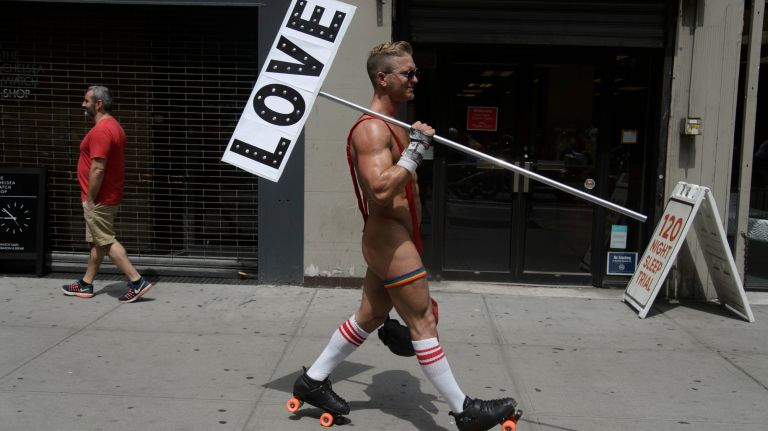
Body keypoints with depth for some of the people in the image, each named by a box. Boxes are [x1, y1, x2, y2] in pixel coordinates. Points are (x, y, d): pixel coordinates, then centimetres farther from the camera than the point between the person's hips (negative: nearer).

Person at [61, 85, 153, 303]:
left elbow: (98, 168, -26)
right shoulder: (114, 126, 13)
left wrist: (89, 199, -19)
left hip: (99, 199, -10)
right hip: (109, 195, 10)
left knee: (106, 242, -6)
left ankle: (137, 281, -7)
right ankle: (86, 284, 24)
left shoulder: (100, 130, -21)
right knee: (96, 241, 15)